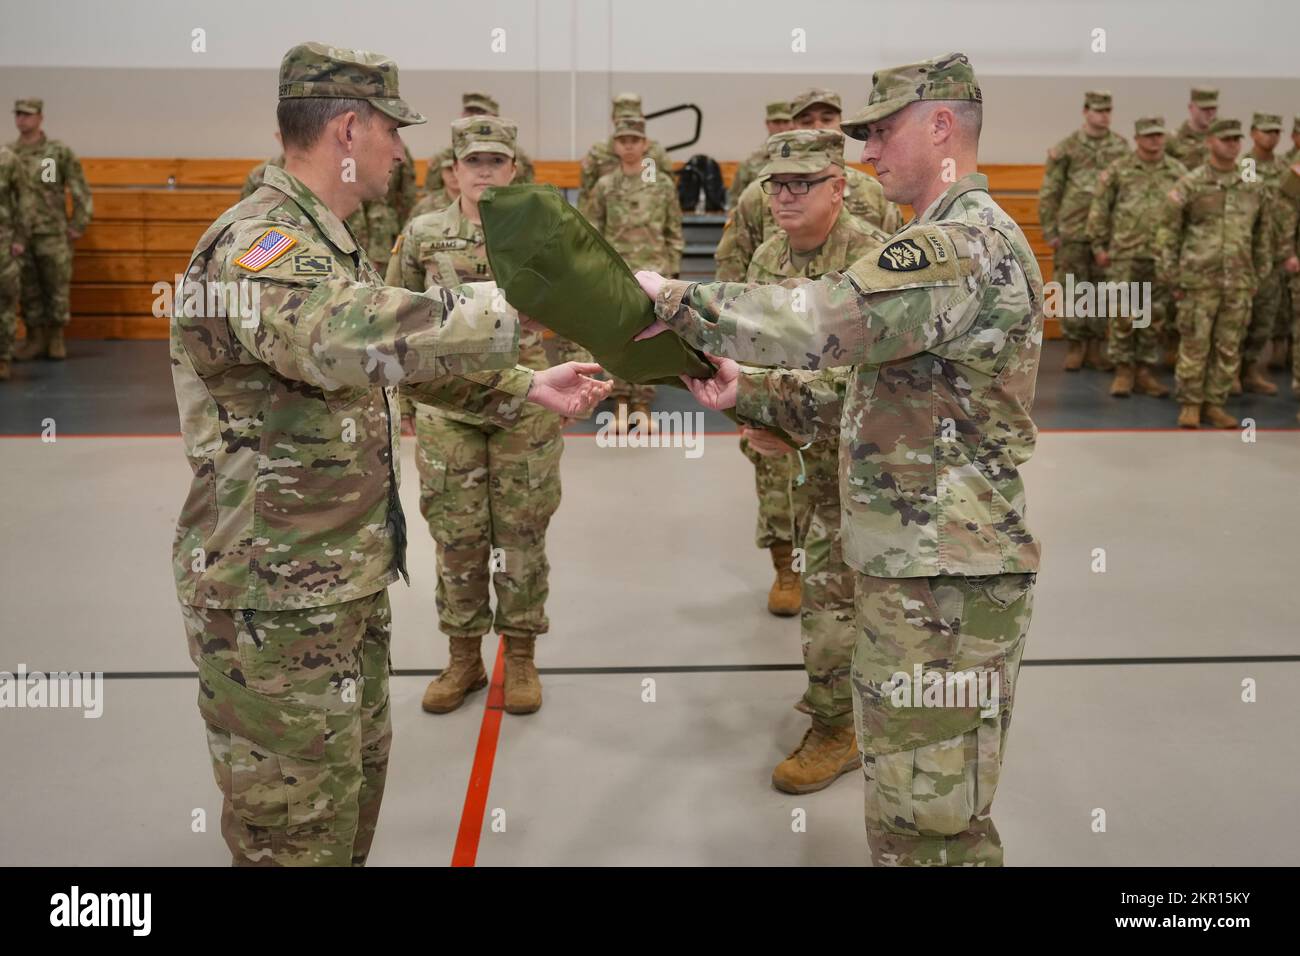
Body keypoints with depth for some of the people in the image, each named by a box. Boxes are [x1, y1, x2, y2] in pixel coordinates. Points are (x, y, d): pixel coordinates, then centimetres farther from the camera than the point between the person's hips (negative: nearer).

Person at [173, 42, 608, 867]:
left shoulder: (326, 245, 12)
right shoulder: (255, 247, -23)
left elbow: (405, 351, 18)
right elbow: (366, 341, -43)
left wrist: (529, 388, 8)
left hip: (345, 577, 10)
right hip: (273, 593, -10)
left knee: (356, 773, 25)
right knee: (296, 831, 6)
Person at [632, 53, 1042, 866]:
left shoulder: (964, 244, -17)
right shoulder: (961, 243, 17)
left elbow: (816, 321, -32)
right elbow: (882, 400, 17)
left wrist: (673, 298, -21)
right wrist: (749, 397, 8)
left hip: (944, 585, -10)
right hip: (916, 571, 10)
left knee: (927, 829, 1)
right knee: (906, 808, 21)